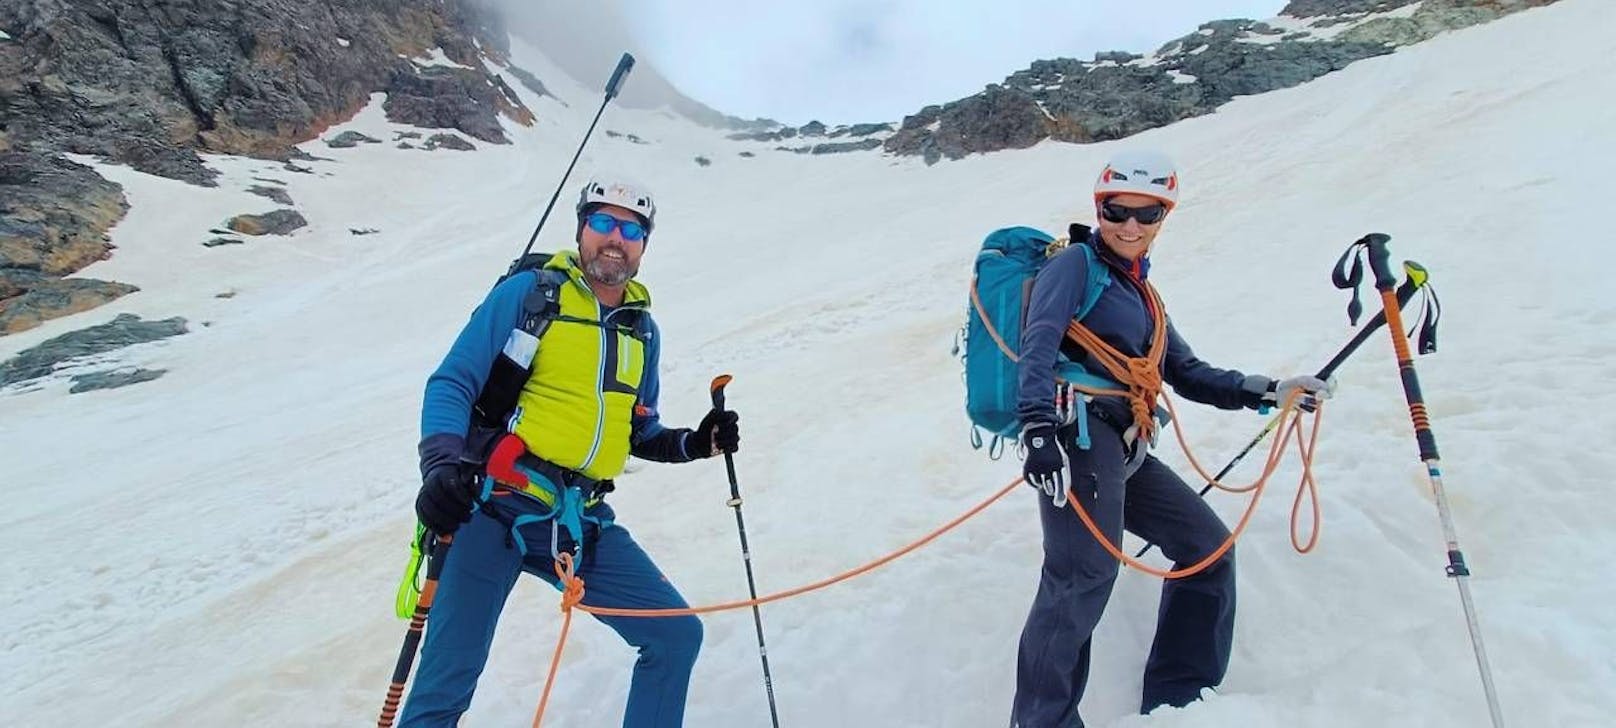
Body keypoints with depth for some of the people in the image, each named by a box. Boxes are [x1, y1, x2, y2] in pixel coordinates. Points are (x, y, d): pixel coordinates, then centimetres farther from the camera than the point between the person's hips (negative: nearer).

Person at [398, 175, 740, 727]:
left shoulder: (643, 329, 15)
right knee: (448, 679, -7)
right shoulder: (528, 293, -1)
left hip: (584, 523, 5)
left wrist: (693, 443, 4)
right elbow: (452, 384, -6)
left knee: (678, 636, 1)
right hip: (499, 508, -5)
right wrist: (442, 465, -23)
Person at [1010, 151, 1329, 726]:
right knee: (1085, 573, -23)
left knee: (1208, 546, 13)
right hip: (1080, 431, -9)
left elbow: (1186, 374, 28)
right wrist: (1037, 428, -31)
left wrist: (1267, 392, 16)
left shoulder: (1142, 293, 28)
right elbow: (1038, 344, -15)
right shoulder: (1076, 263, 2)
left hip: (1126, 448, 9)